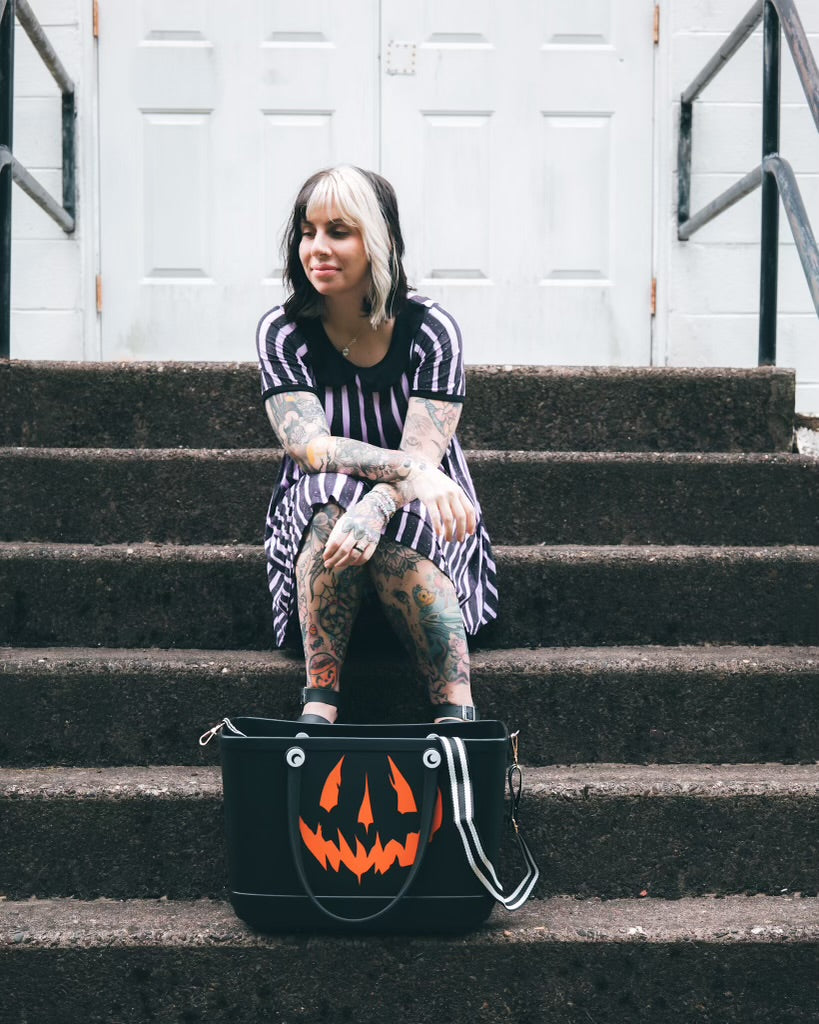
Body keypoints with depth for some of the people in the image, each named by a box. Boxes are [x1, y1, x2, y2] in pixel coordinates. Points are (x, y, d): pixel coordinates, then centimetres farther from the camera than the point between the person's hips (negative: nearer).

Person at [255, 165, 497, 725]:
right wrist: (412, 470, -37)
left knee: (392, 532, -35)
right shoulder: (283, 332, -7)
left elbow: (425, 455, -20)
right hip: (313, 517, 1)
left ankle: (456, 706, -36)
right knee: (333, 494, -34)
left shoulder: (431, 330, -11)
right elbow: (308, 445, -20)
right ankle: (320, 696, -34)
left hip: (423, 527, -1)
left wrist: (375, 509, -43)